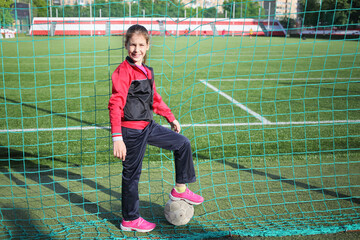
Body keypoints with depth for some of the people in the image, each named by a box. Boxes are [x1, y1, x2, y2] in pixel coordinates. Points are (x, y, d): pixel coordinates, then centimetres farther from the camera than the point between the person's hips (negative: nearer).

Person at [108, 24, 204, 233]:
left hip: (148, 127, 8)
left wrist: (171, 117, 26)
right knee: (132, 173, 3)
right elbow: (115, 105, -23)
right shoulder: (123, 71, -16)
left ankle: (180, 190, 25)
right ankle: (130, 220, 21)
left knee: (182, 144, 12)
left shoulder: (147, 71, 9)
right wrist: (117, 138, -29)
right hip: (131, 131, -8)